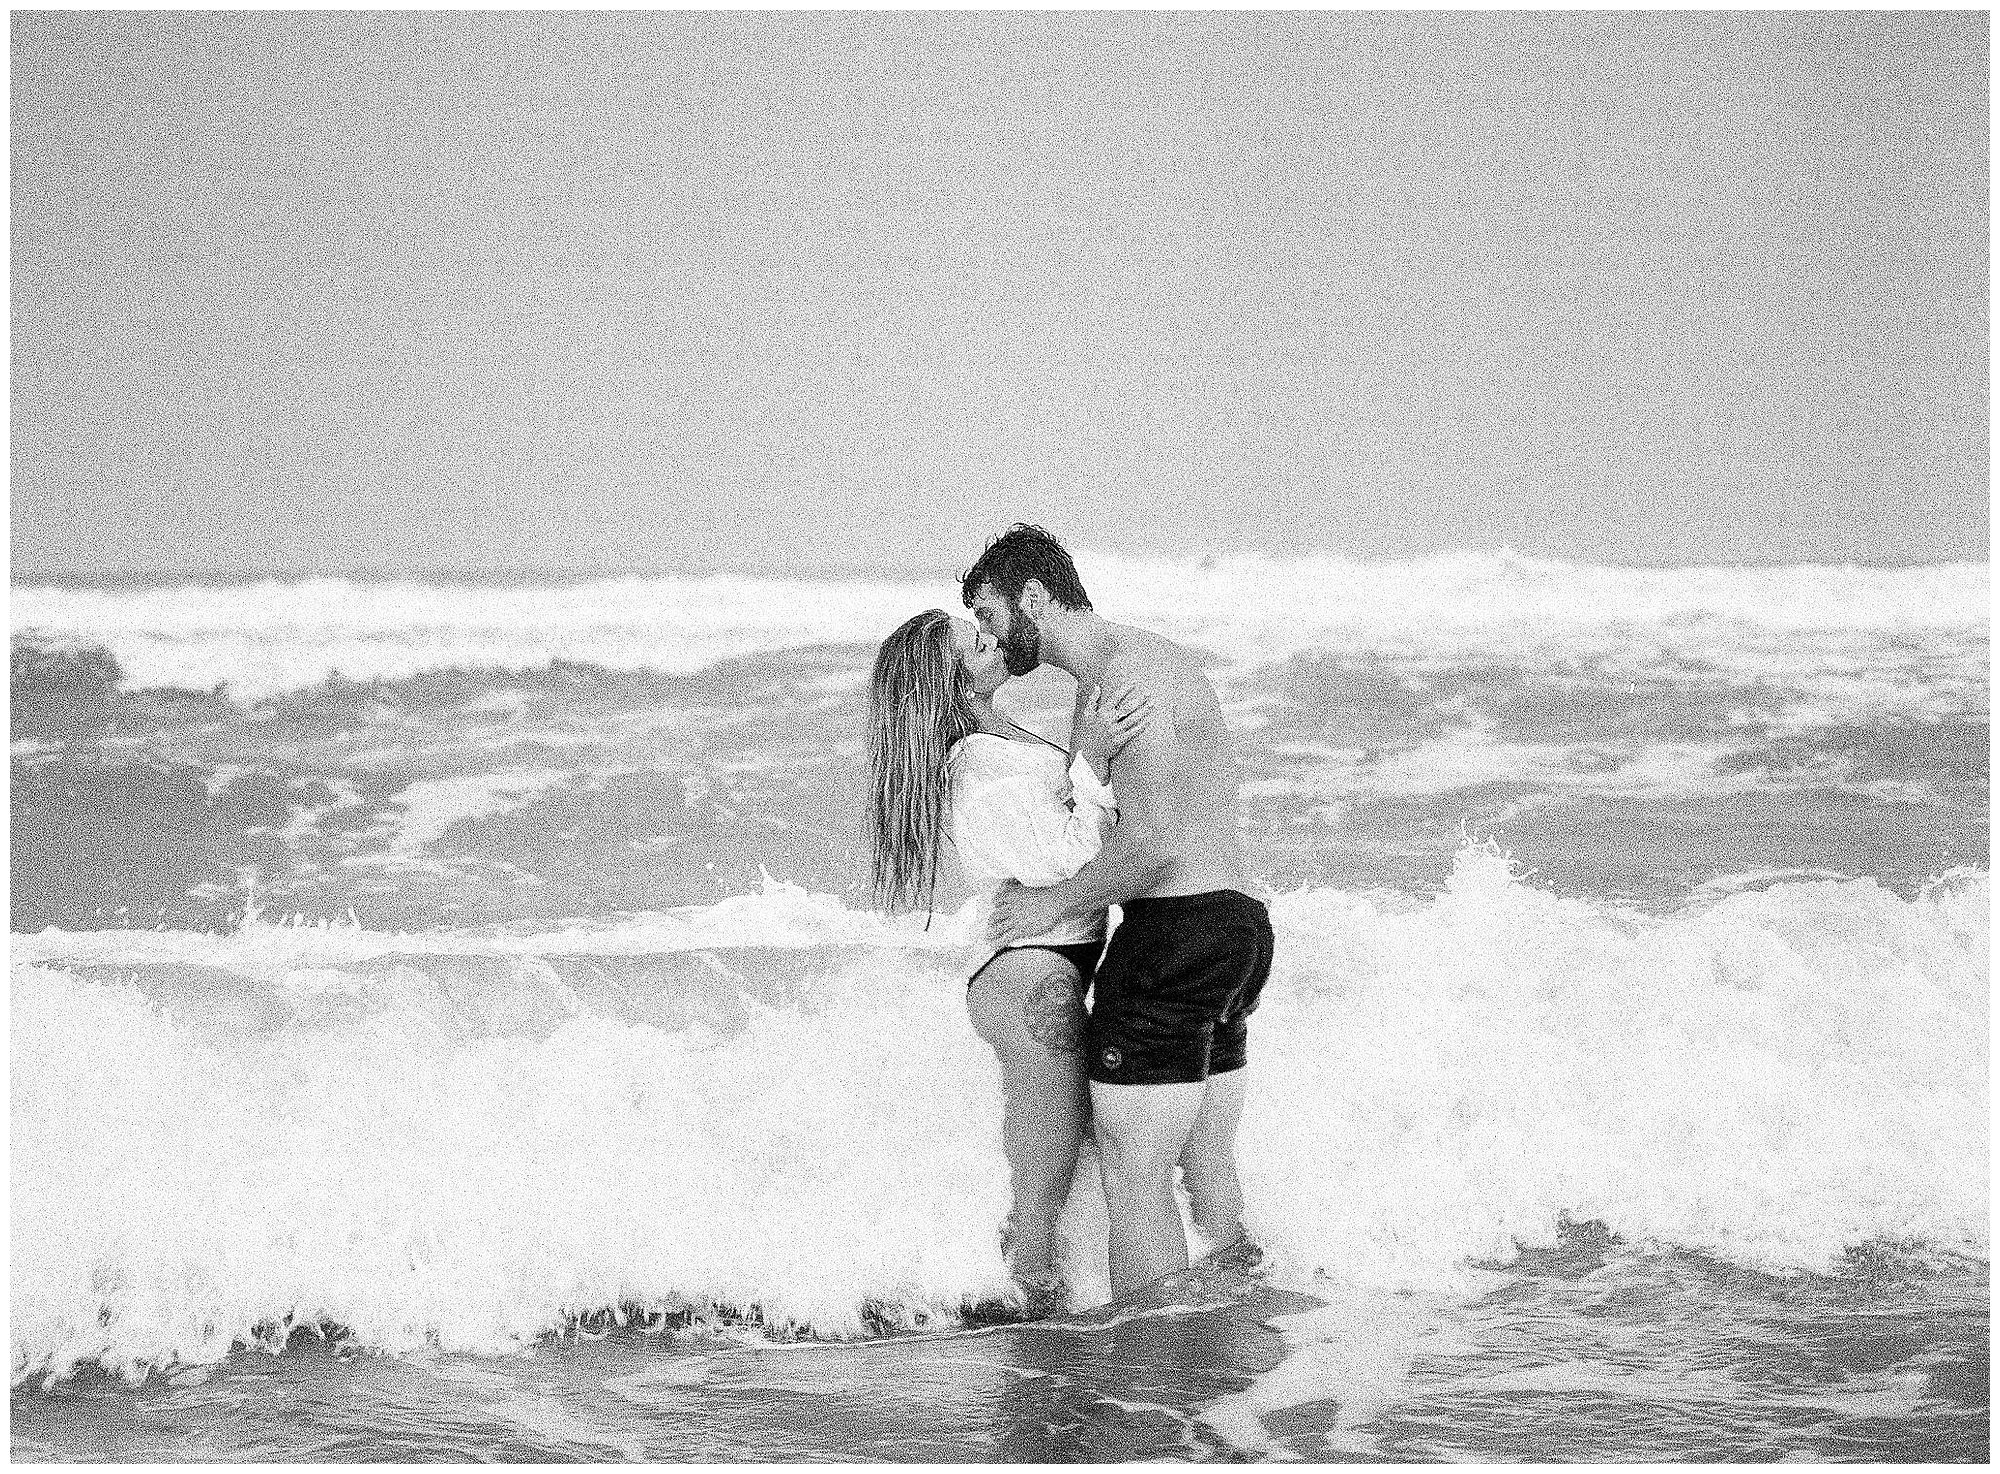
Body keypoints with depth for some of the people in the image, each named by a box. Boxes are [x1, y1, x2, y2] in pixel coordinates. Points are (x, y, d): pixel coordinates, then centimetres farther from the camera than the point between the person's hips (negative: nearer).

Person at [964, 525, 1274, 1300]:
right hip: (1240, 923, 10)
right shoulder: (1162, 657, 18)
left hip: (1174, 929, -10)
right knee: (1207, 1167, 17)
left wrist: (1053, 903, -11)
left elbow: (1150, 841, -24)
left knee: (1131, 1174, -5)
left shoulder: (1123, 676, -15)